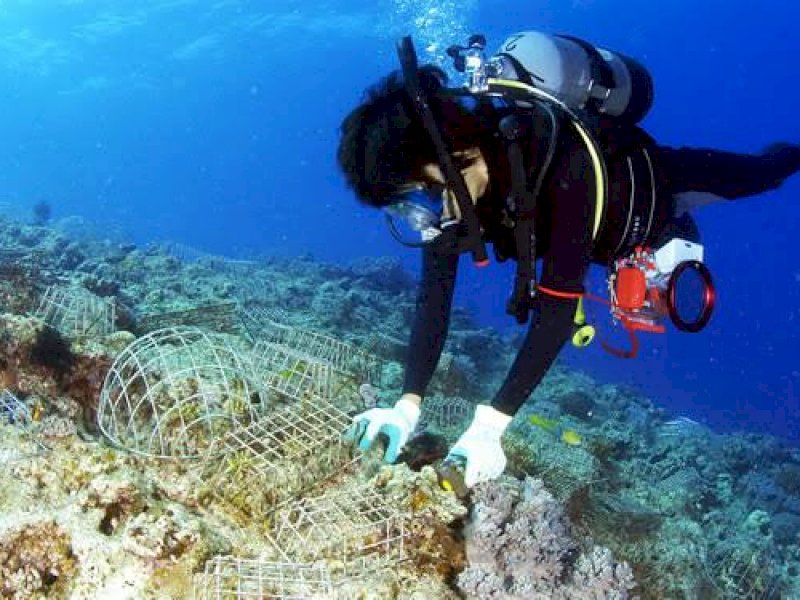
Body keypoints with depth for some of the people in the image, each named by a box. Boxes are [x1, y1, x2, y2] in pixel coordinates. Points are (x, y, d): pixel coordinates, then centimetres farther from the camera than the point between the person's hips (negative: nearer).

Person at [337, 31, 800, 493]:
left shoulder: (561, 164, -49)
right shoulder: (446, 174, -30)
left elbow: (558, 308, -50)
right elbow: (435, 294, -28)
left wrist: (490, 425, -54)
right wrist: (408, 407, -37)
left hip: (660, 180, -4)